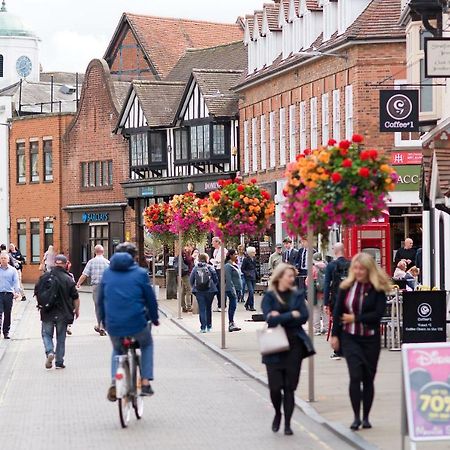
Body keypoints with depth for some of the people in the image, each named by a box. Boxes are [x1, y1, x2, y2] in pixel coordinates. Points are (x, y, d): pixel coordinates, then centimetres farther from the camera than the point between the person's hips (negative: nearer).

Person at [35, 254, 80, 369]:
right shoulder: (68, 279, -8)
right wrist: (77, 310, 8)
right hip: (62, 314, -1)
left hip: (47, 312, 1)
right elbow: (75, 297, -6)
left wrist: (41, 304, 21)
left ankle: (49, 352, -14)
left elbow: (36, 292, 6)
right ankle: (59, 362, 11)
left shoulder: (44, 277, -2)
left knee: (47, 334, 12)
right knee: (61, 338, 10)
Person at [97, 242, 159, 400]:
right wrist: (154, 319, 20)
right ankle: (145, 382, 16)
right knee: (147, 345, 28)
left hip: (113, 325, 2)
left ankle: (114, 382, 6)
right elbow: (150, 298, 4)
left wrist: (103, 321, 27)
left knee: (117, 350, 30)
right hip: (137, 323, -2)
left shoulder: (107, 273, 9)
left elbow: (101, 300, 14)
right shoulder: (140, 273, -1)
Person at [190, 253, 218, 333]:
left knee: (201, 309, 1)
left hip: (199, 291, 0)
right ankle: (209, 326, 23)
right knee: (208, 308, 15)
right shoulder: (210, 268, -3)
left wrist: (194, 287, 17)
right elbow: (216, 279, -2)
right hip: (209, 290, 0)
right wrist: (213, 286, 16)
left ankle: (203, 327, -8)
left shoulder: (195, 268, 0)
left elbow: (191, 280, 2)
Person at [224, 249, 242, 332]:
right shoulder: (228, 266, -12)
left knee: (232, 306, 10)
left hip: (236, 288, 9)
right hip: (231, 289, -9)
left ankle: (231, 323, 12)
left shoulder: (235, 265, 17)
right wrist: (232, 289, -21)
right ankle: (231, 324, -14)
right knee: (233, 305, -14)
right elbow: (228, 279, -17)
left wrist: (240, 288, 20)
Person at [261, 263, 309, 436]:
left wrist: (280, 318, -11)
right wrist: (292, 315, -11)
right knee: (275, 387, -5)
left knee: (290, 387, 1)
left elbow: (303, 318, -4)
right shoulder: (269, 296, 0)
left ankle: (287, 423, 10)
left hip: (294, 345, 2)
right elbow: (270, 319, -14)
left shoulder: (297, 295, 9)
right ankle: (277, 414, 24)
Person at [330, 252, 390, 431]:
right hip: (350, 338, 0)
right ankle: (356, 417, -5)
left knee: (368, 378, 6)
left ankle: (366, 417, 18)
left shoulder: (378, 289, -4)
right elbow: (338, 312, 5)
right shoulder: (347, 287, 2)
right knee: (355, 375, -11)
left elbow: (378, 314, -12)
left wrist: (355, 318, -12)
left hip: (370, 339, 0)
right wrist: (335, 334, 1)